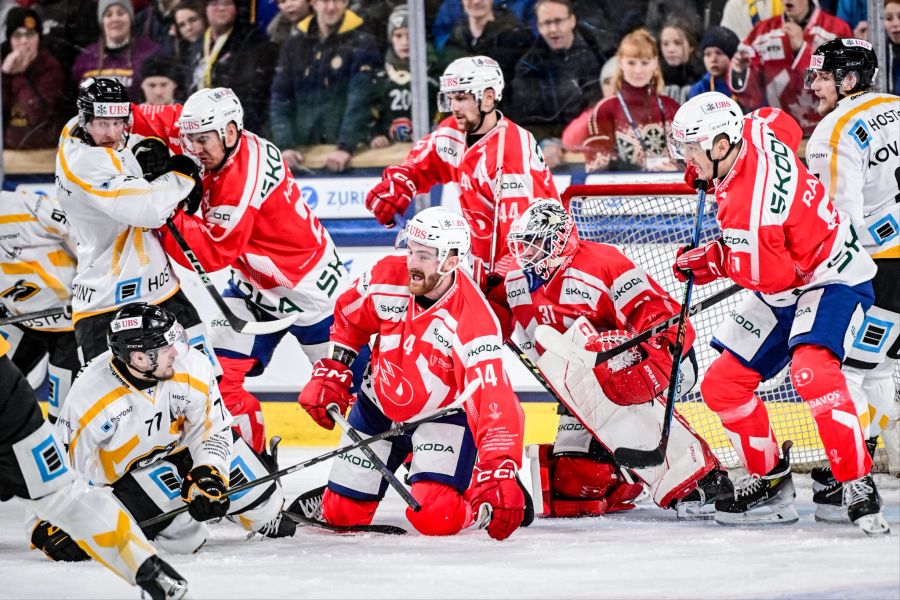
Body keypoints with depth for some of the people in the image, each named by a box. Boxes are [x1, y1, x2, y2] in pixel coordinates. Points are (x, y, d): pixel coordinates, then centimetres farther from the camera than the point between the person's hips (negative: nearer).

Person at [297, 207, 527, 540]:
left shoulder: (474, 322, -32)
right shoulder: (386, 277, -18)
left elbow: (492, 402, -38)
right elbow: (347, 320, 5)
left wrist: (499, 475, -47)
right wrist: (329, 375, -1)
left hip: (443, 414, -4)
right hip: (380, 406, 4)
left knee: (432, 516, -25)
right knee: (341, 514, 7)